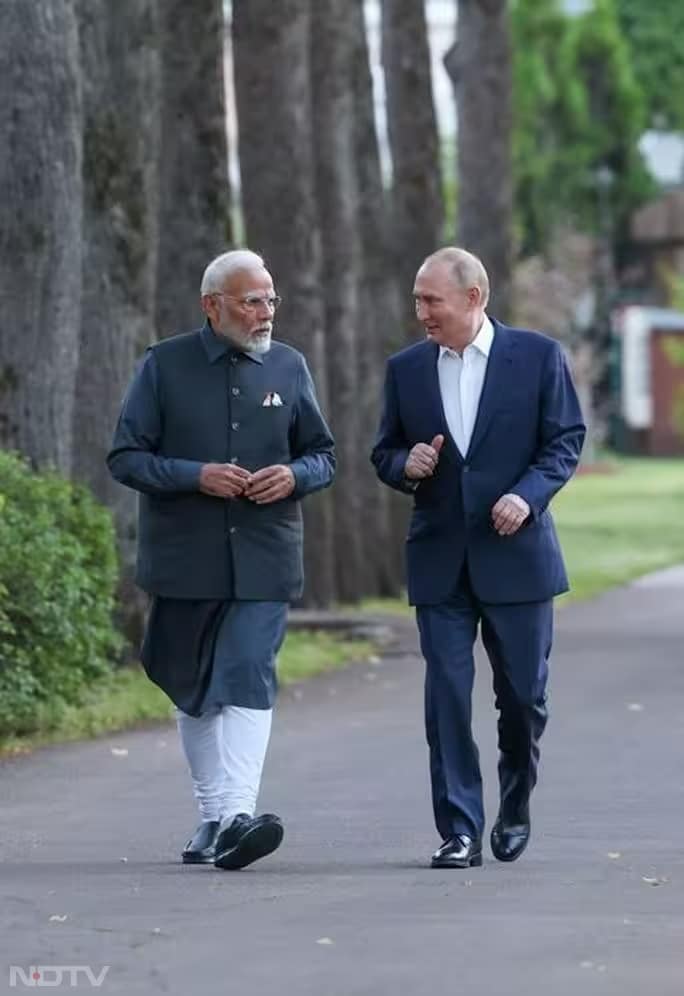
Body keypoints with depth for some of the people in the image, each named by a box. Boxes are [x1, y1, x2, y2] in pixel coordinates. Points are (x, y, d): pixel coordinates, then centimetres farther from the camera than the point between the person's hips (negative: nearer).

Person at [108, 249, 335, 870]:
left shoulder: (289, 367, 8)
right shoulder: (165, 366, 0)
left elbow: (324, 456, 14)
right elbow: (126, 457, -1)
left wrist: (293, 476, -8)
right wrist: (196, 476, -16)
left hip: (264, 561, 0)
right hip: (184, 559, 0)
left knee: (248, 681, -14)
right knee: (194, 692, 10)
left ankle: (235, 818, -24)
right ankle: (212, 814, 23)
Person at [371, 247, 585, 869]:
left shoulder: (538, 356, -1)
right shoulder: (406, 369, 7)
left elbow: (566, 440, 0)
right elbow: (385, 452, 14)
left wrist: (528, 494, -16)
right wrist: (406, 465, -9)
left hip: (515, 554, -2)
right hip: (440, 560, 2)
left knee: (523, 693, 5)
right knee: (446, 695, -5)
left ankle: (516, 806, 29)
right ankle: (460, 833, -2)